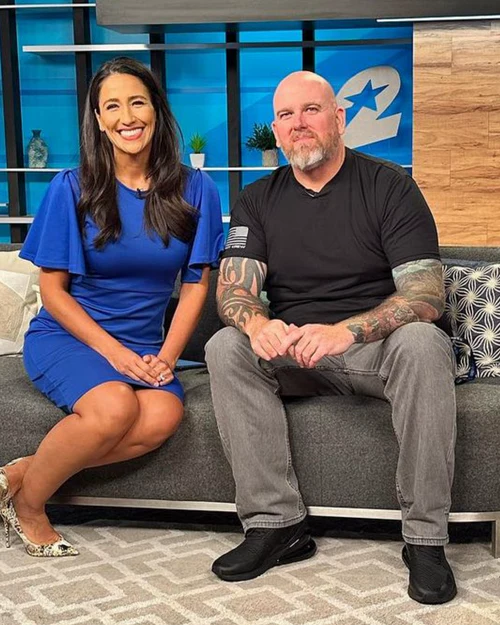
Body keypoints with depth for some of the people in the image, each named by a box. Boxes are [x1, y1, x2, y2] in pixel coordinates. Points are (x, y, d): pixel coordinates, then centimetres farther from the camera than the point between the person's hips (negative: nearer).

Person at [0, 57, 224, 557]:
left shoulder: (194, 190, 2)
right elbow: (53, 290, -3)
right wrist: (114, 352, -14)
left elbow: (196, 284, 5)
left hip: (144, 349, 3)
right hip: (65, 336, -3)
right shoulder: (71, 189, -5)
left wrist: (167, 356, -8)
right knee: (115, 405, -34)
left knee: (163, 415, -30)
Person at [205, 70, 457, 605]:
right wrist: (257, 324, -27)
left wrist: (345, 330, -31)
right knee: (226, 346, -24)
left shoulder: (389, 186, -3)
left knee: (422, 342, -35)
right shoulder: (257, 201, 9)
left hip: (376, 346, -3)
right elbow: (232, 290, -1)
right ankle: (275, 522, -22)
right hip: (291, 352, 3)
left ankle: (425, 539, -26)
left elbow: (426, 295, -13)